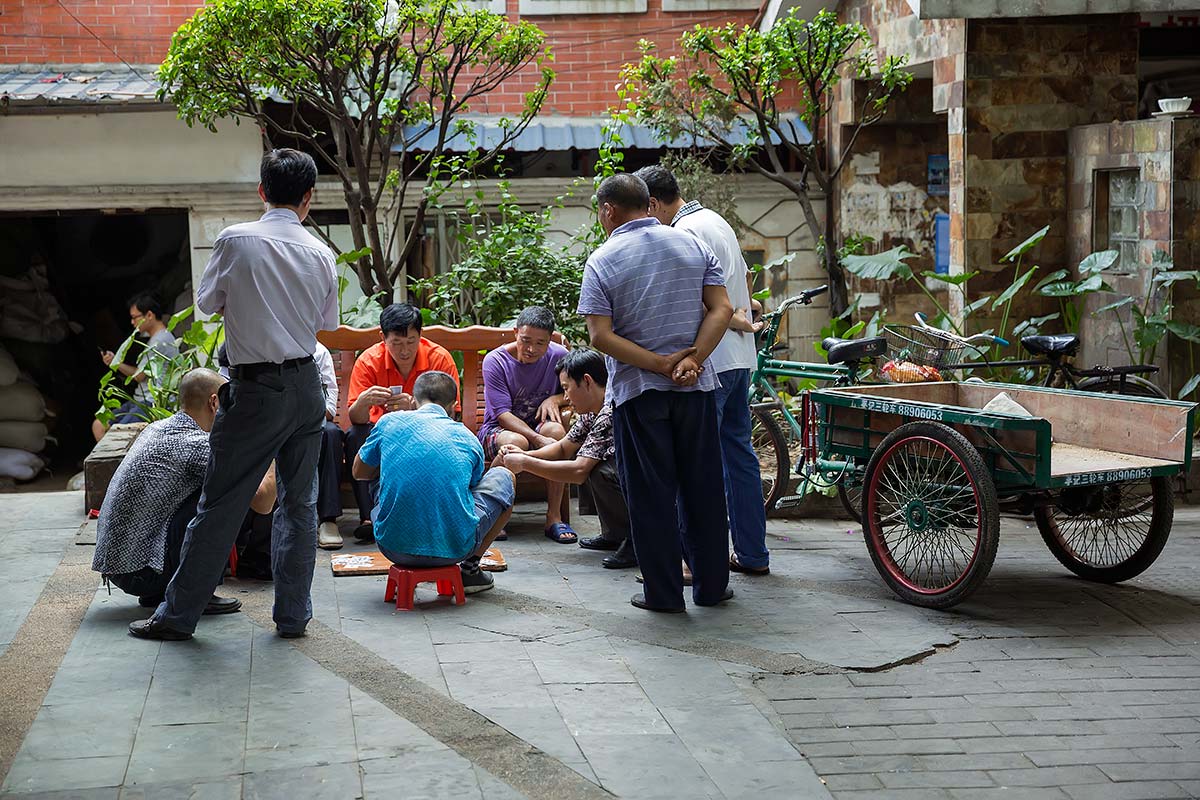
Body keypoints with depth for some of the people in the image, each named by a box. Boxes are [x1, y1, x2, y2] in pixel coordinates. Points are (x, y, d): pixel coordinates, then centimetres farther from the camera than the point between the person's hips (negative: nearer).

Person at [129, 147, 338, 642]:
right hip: (306, 385, 4)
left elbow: (207, 303, 2)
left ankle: (178, 615, 11)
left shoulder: (236, 240, -10)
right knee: (299, 502, 11)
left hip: (256, 390, -4)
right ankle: (293, 615, 14)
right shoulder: (320, 253, 1)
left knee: (221, 504, 2)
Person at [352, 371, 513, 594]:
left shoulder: (390, 422, 5)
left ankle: (407, 570, 21)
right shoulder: (469, 440, 6)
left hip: (394, 548, 2)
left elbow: (359, 472, 21)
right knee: (503, 478, 24)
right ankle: (470, 569, 23)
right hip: (454, 548, -1)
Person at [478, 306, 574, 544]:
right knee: (516, 442, -38)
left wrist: (555, 399, -13)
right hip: (498, 429, -3)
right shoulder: (495, 361, -13)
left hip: (538, 426, 3)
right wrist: (539, 439, -34)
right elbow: (503, 415, -19)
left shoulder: (558, 356, -3)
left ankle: (554, 517, -28)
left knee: (556, 429, -33)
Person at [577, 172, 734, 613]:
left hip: (637, 390, -3)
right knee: (702, 487, 12)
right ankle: (712, 585, 18)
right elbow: (722, 309, -3)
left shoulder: (603, 260, -6)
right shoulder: (693, 245, 5)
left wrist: (662, 364, -13)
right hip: (696, 387, 3)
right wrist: (690, 360, -11)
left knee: (650, 494, 5)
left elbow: (601, 336, -14)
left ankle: (663, 593, 8)